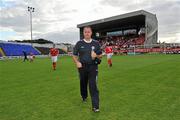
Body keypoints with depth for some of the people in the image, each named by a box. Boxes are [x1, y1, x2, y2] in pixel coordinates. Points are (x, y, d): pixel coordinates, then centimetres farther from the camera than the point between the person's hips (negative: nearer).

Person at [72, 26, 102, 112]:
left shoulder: (96, 43, 3)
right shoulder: (79, 43, 2)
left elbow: (100, 55, 8)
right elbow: (74, 55, 6)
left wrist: (96, 56, -15)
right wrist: (77, 62, -12)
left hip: (93, 67, -1)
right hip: (82, 67, 2)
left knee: (93, 85, -8)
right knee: (83, 83, 17)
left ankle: (95, 106, -3)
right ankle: (84, 96, 45)